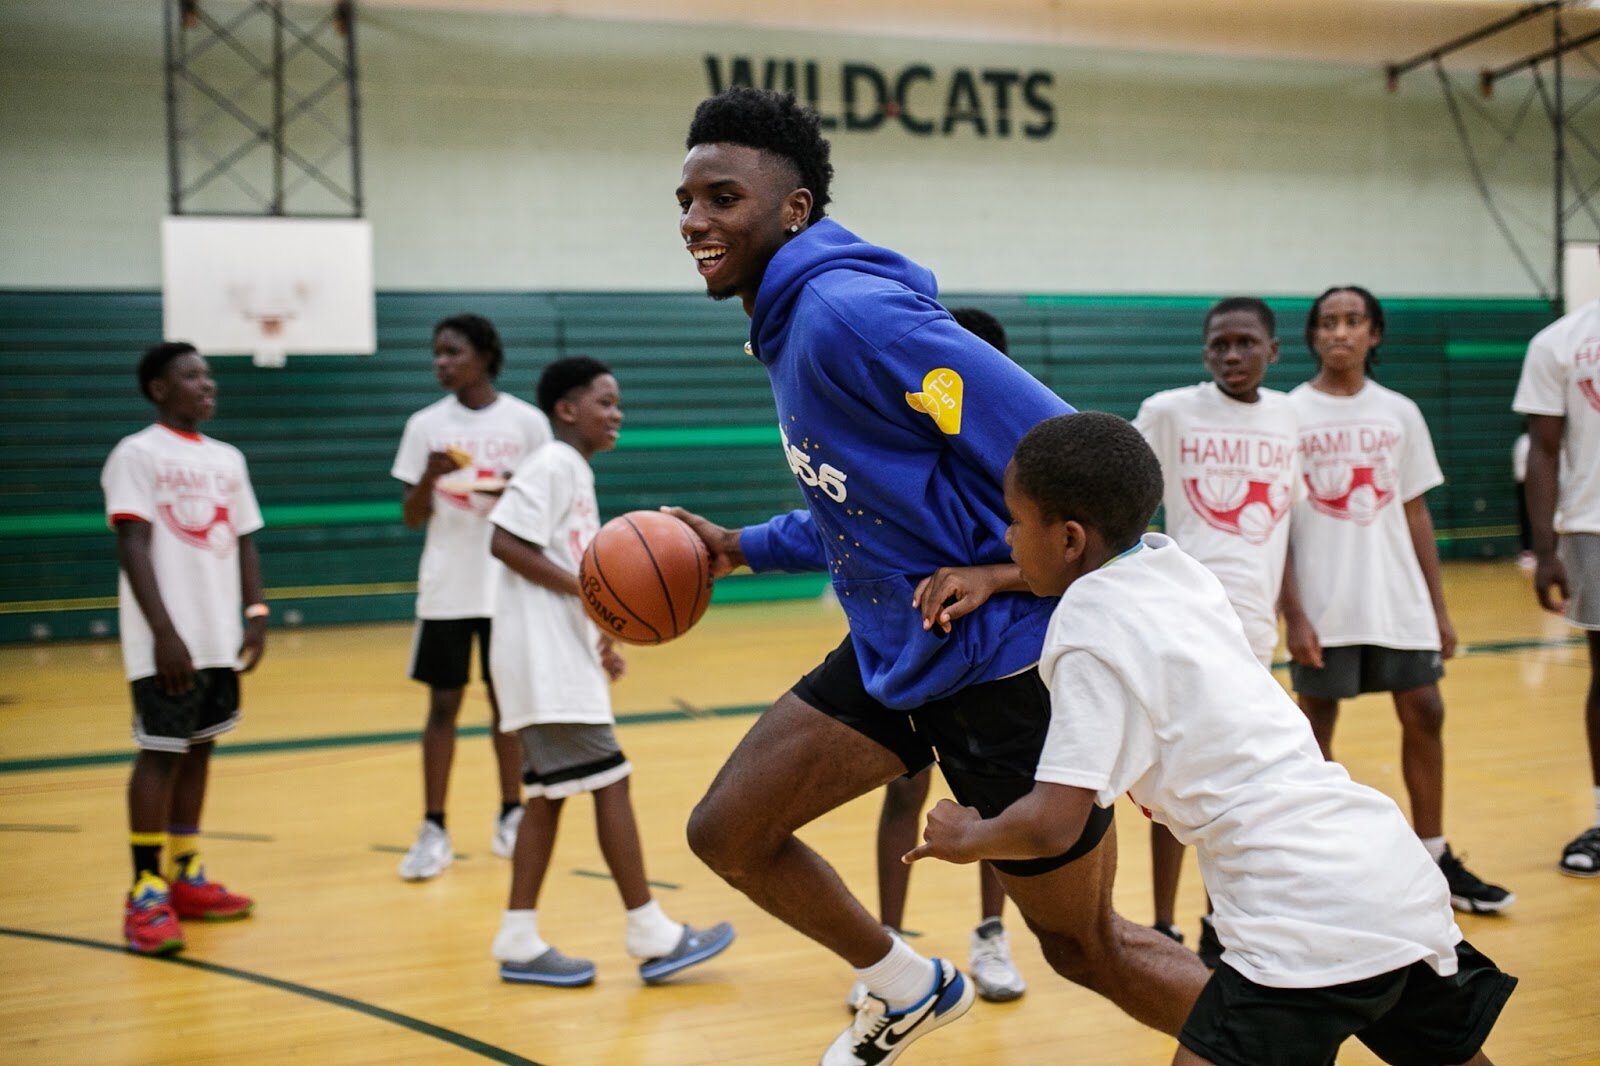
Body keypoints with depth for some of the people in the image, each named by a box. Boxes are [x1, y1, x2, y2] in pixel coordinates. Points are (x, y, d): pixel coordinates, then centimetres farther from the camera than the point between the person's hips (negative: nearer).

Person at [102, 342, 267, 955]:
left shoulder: (227, 459, 14)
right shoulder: (137, 455, -7)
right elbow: (133, 549, -14)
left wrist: (256, 615, 3)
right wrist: (164, 634, -20)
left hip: (221, 639, 7)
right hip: (168, 642, -7)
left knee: (200, 749, 12)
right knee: (160, 754, -5)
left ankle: (186, 878, 21)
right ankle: (146, 895, 1)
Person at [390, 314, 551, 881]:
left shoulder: (527, 421, -1)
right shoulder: (426, 425, 3)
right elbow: (412, 518, 4)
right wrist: (429, 478, -16)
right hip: (445, 589, 1)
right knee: (443, 704, 2)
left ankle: (511, 813, 22)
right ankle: (434, 830, 6)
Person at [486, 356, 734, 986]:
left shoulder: (577, 472, 19)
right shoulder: (553, 464, -10)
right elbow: (505, 542, -20)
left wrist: (599, 639, 18)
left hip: (564, 657, 10)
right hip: (544, 657, -10)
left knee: (550, 794, 10)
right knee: (610, 784, -7)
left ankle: (519, 942, 15)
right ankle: (651, 937, -2)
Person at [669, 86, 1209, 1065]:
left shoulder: (851, 314, -22)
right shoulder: (792, 325, 8)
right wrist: (747, 547, 13)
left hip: (1004, 670, -9)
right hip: (896, 654, 9)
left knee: (1085, 946, 5)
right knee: (728, 834, 9)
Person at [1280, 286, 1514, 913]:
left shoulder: (1400, 414, 7)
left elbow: (1415, 514, 10)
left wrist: (1438, 607, 7)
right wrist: (1292, 615, -11)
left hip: (1399, 604, 4)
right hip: (1323, 609, -3)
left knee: (1423, 715, 6)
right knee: (1316, 725, 4)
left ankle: (1435, 860, 19)